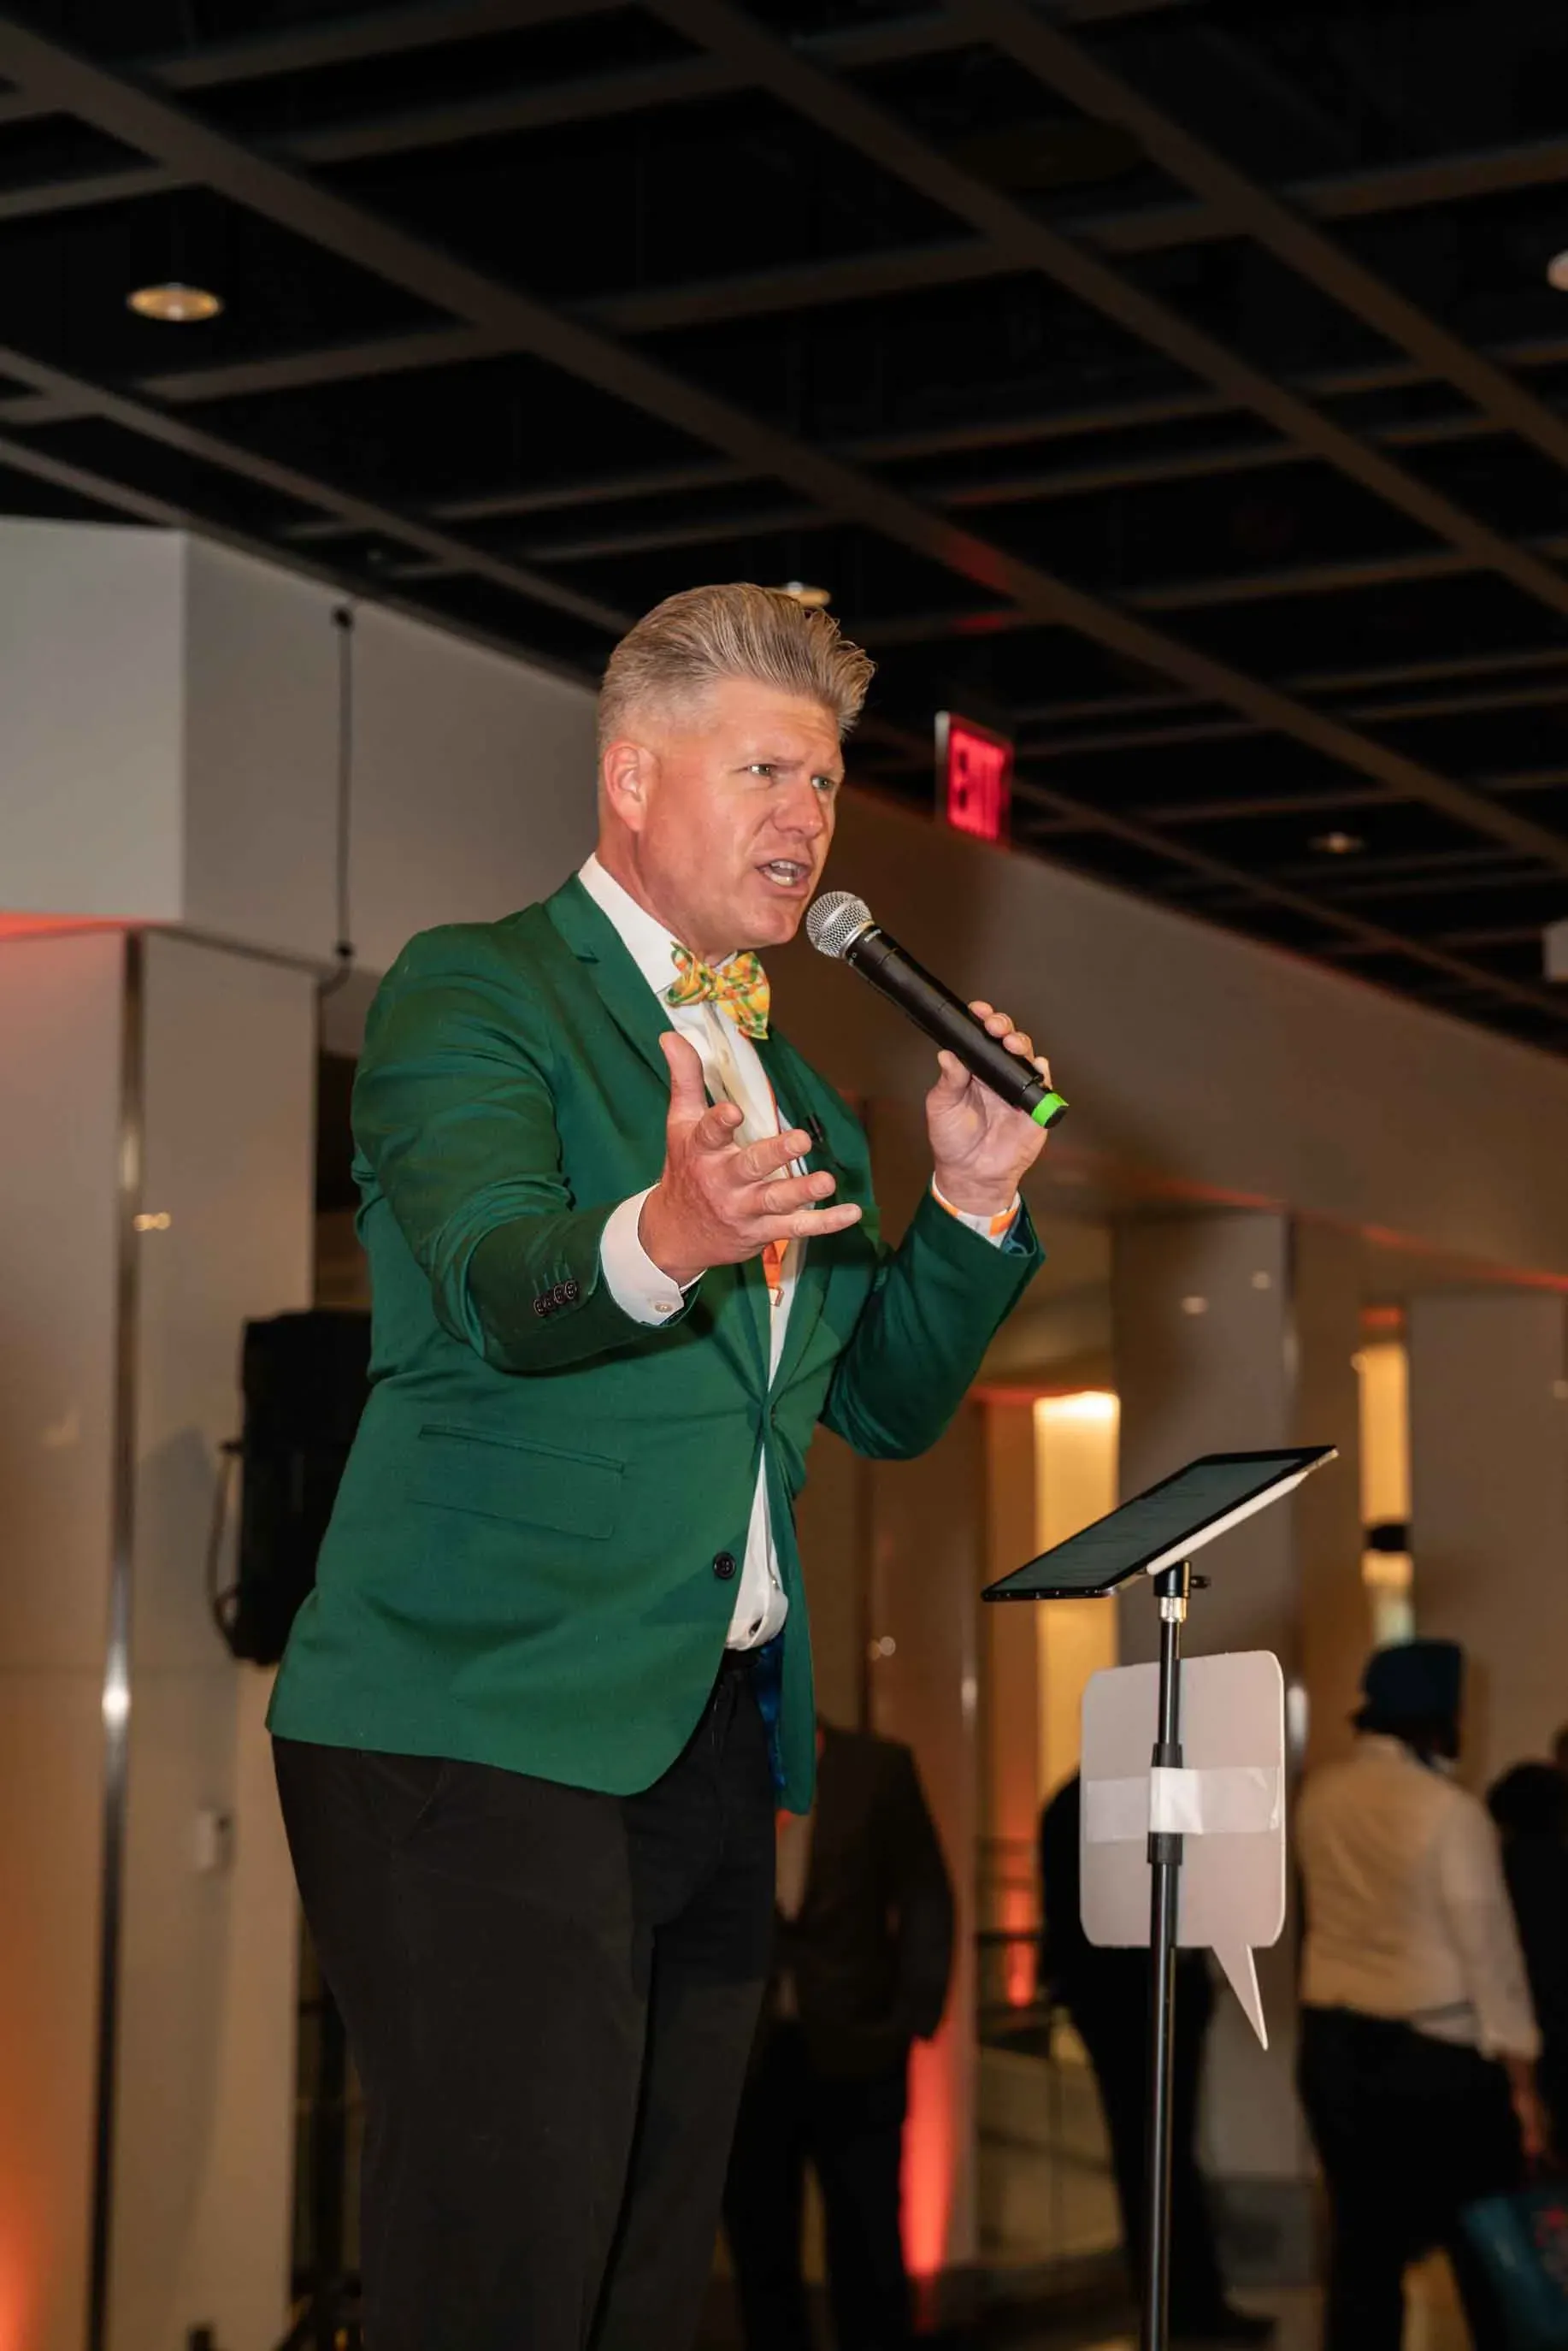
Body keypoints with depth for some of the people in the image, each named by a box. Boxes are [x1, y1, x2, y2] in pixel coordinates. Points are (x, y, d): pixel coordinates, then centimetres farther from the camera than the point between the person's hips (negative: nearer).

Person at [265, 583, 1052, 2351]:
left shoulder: (784, 1091, 21)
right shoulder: (470, 992, -2)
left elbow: (886, 1405, 20)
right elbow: (496, 1280, -20)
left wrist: (969, 1199, 4)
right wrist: (664, 1236, -41)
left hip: (714, 1741, 8)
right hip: (483, 1733, -7)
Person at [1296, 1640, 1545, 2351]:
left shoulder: (1321, 1798, 4)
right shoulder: (1450, 1811, -15)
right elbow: (1488, 1947, -13)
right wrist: (1520, 2077, -8)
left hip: (1333, 2044, 6)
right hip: (1436, 2053, -5)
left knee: (1362, 2241, 8)